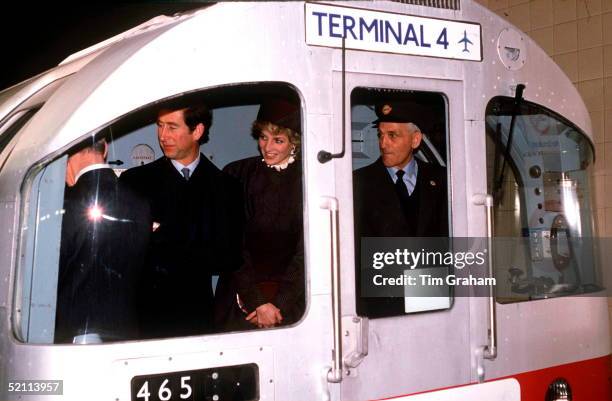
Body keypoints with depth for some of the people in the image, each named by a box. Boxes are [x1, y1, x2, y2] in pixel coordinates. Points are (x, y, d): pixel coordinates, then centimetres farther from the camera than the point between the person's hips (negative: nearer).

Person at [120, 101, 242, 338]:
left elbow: (228, 259, 0)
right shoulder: (136, 180, 3)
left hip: (197, 317, 1)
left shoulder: (223, 187, 5)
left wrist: (165, 253, -8)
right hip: (145, 315, 0)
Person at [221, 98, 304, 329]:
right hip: (241, 299, 1)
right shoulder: (236, 175, 2)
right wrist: (256, 302, -11)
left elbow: (306, 251, -4)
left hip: (292, 301, -1)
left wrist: (279, 304, -11)